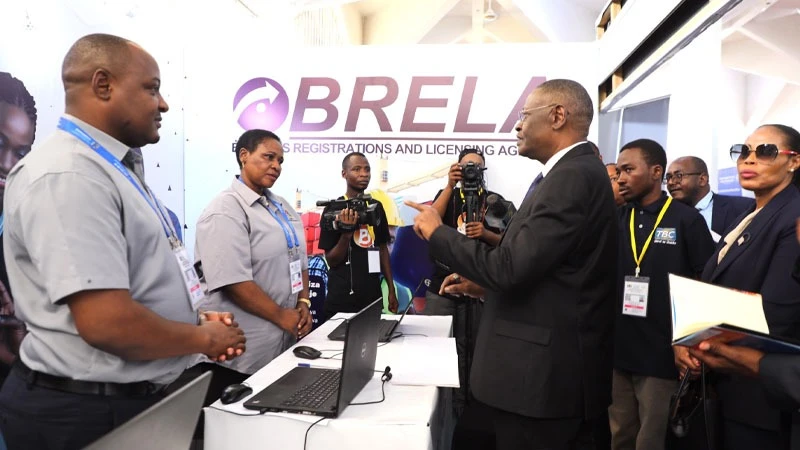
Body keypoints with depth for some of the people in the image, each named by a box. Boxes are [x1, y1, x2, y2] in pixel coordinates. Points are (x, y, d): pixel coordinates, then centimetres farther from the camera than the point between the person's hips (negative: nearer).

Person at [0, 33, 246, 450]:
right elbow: (107, 323, -30)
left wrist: (196, 319, 3)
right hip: (84, 413, -9)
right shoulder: (67, 175, -22)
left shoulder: (107, 169, 10)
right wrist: (204, 338, -15)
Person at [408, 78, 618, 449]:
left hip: (545, 373, -9)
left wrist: (438, 232, -13)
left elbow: (510, 267, -25)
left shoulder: (572, 177, -20)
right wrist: (486, 285, 10)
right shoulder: (574, 173, 11)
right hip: (552, 365, 9)